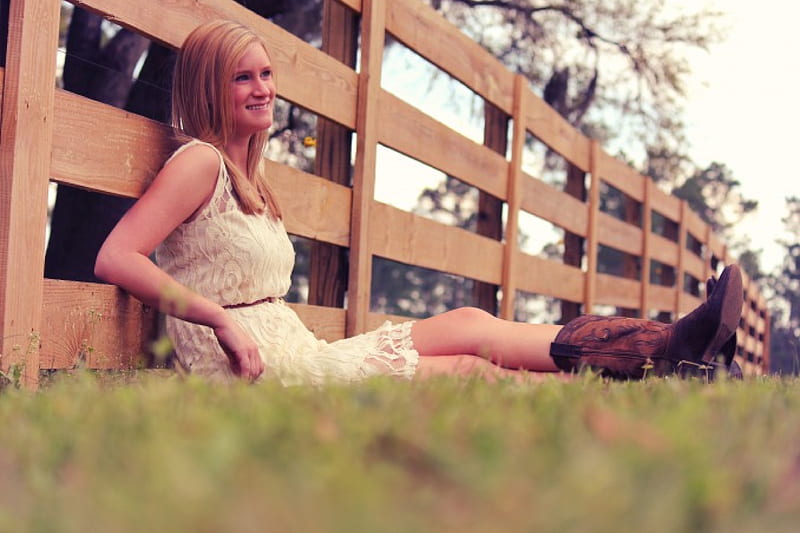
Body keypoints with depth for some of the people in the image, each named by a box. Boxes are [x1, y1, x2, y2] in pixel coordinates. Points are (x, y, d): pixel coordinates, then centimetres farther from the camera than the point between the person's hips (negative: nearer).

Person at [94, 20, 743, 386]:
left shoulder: (248, 176, 19)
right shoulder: (200, 162, -8)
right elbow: (115, 259, -20)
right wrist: (223, 321, -24)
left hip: (300, 355, 8)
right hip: (261, 375, -8)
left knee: (469, 325, -1)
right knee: (471, 348, -8)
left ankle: (669, 350, -1)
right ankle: (669, 351, 0)